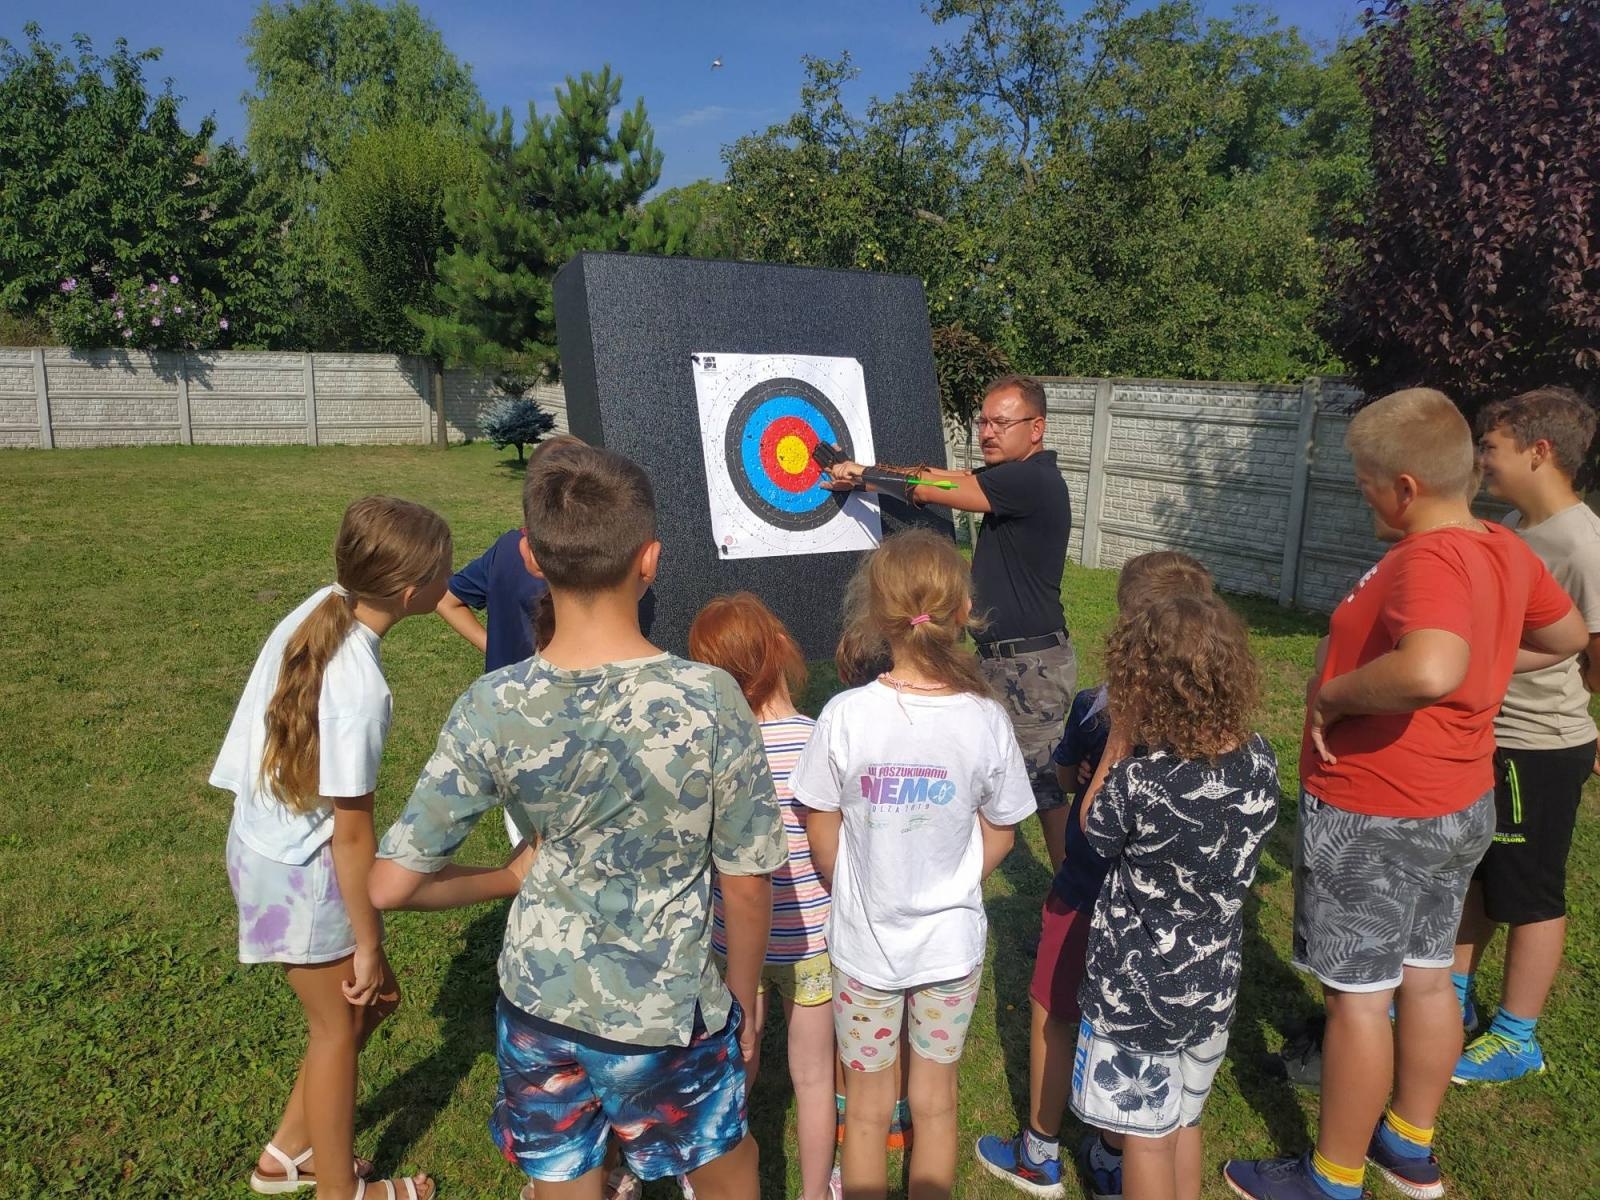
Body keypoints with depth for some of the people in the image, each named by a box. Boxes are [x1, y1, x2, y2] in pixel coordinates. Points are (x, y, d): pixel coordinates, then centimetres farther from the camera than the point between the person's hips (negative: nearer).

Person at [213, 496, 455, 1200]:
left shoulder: (319, 608, -9)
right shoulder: (360, 689, -31)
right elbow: (351, 833, -23)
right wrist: (368, 945, -10)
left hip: (260, 836, 8)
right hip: (301, 871, -8)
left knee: (370, 1001, 23)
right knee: (339, 1025, 15)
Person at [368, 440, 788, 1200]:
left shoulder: (491, 710, -17)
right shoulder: (709, 699, -22)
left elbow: (389, 884, -10)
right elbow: (746, 884, -11)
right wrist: (745, 999, 7)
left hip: (539, 1008, 2)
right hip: (670, 1021, -1)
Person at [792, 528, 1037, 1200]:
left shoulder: (845, 716, -22)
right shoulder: (986, 720, -16)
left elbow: (823, 841, -10)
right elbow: (999, 835, -3)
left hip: (866, 943, -1)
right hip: (952, 942, 1)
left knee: (867, 1111, 19)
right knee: (936, 1103, 22)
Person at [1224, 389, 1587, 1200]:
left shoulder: (1428, 560, -26)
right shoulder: (1507, 550, 2)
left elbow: (1431, 671, -44)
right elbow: (1571, 637, 20)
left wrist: (1333, 694, -29)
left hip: (1374, 815, -9)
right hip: (1460, 805, 9)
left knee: (1357, 996, 6)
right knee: (1426, 976, 21)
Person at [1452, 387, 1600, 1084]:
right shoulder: (1512, 527, 3)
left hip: (1539, 752, -8)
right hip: (1485, 737, 8)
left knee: (1529, 895, 8)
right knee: (1472, 874, 21)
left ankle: (1517, 1039, 25)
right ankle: (1452, 994, 39)